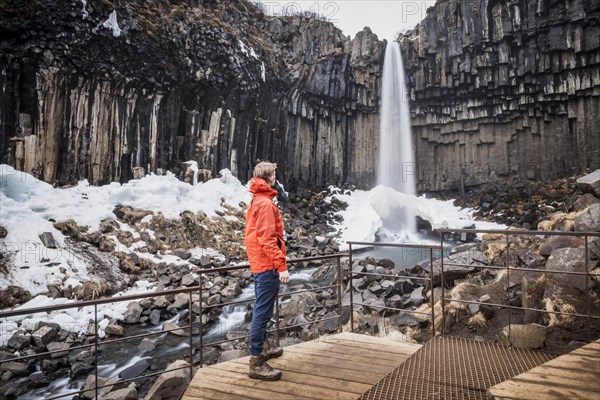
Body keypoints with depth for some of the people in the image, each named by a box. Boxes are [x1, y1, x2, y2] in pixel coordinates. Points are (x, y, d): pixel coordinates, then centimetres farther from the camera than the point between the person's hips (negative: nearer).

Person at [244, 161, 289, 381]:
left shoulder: (256, 201, 15)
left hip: (259, 264, 10)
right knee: (263, 313, -6)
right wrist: (281, 266, -23)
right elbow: (268, 239, -22)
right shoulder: (265, 203, -16)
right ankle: (257, 363, 0)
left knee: (262, 310, 20)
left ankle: (263, 347, 35)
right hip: (267, 265, -10)